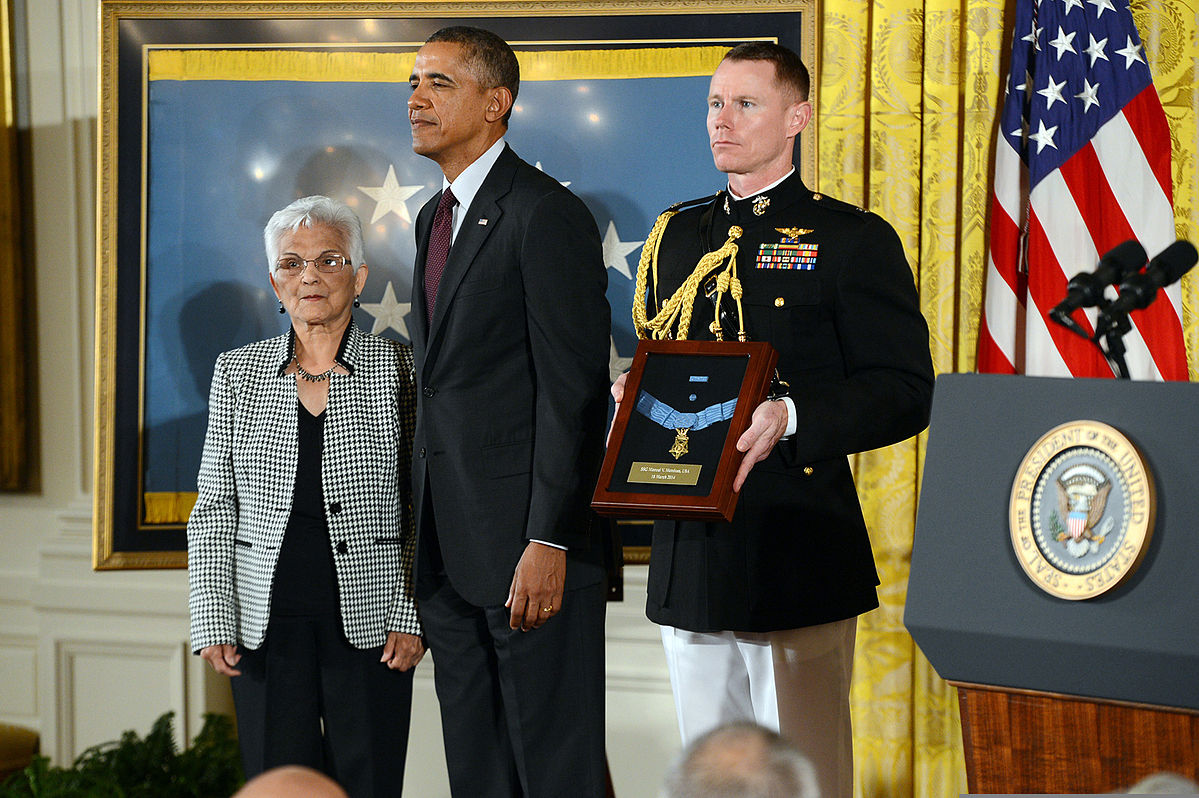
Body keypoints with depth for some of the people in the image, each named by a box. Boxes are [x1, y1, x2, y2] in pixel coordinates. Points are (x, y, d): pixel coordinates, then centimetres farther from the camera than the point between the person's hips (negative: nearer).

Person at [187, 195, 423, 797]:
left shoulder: (399, 372, 1)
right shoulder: (237, 375, 7)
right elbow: (214, 510, 9)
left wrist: (411, 617, -5)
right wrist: (213, 621, 1)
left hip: (368, 622, -1)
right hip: (265, 625, 2)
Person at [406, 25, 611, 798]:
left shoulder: (547, 215, -12)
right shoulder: (436, 217, 16)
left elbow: (575, 389, -17)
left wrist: (548, 542, -22)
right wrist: (423, 530, 13)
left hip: (527, 545, -9)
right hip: (450, 548, 9)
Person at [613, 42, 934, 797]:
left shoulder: (851, 240, -2)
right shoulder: (677, 237, 17)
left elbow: (905, 391, -8)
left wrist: (791, 418, -22)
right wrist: (635, 395, 1)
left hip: (798, 561, -5)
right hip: (690, 557, 6)